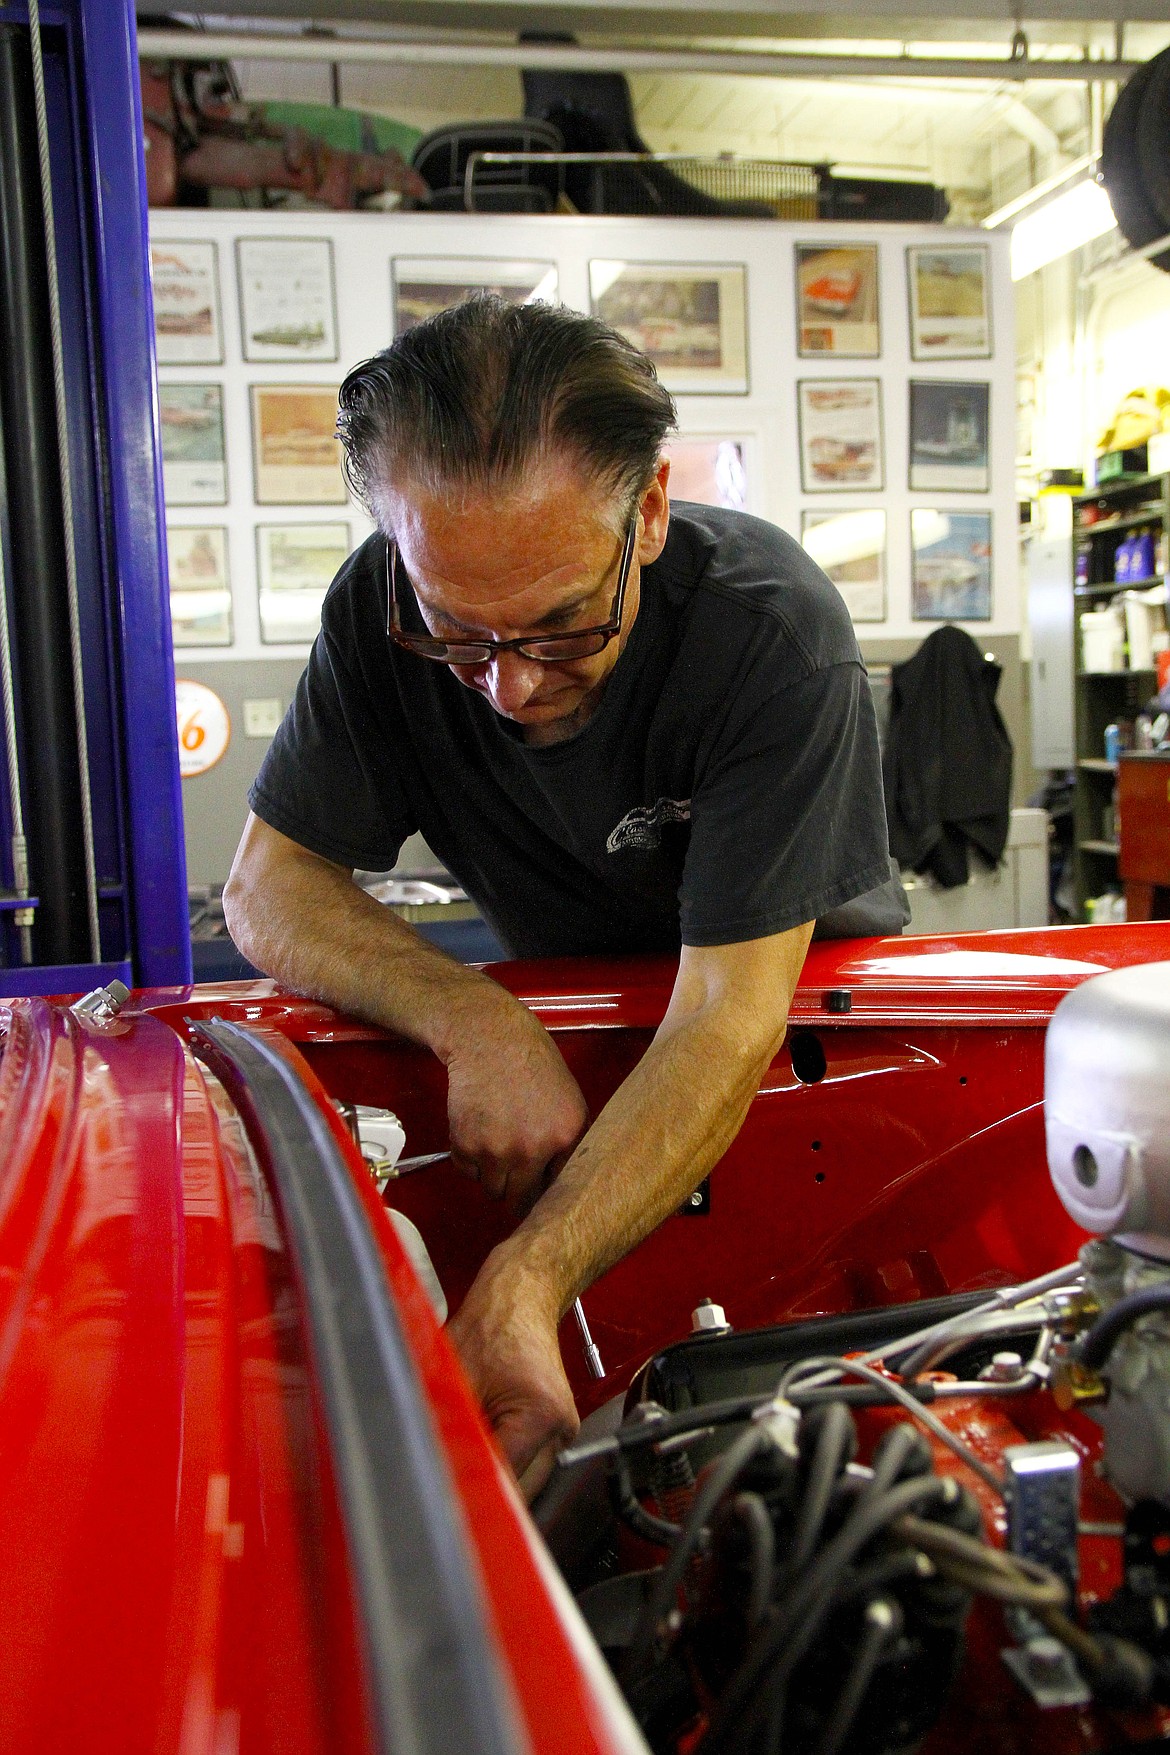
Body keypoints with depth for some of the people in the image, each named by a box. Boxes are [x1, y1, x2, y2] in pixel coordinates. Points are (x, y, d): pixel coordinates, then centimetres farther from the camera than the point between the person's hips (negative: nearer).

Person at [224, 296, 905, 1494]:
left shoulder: (775, 628, -31)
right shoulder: (382, 611, -19)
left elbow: (730, 1016, -35)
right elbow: (270, 883, -14)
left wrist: (524, 1289, -48)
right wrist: (478, 1024, -33)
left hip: (806, 1000, -2)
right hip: (558, 1010, 3)